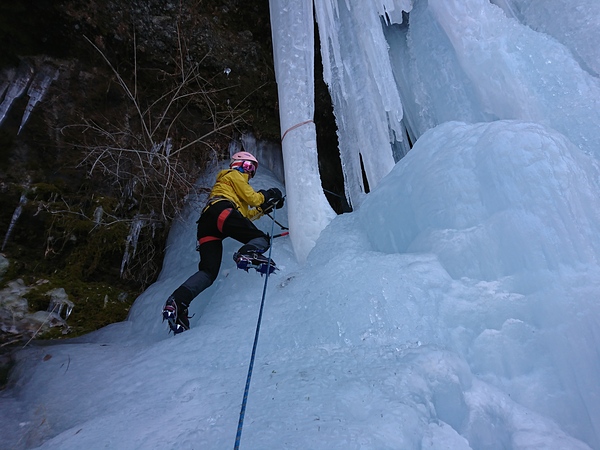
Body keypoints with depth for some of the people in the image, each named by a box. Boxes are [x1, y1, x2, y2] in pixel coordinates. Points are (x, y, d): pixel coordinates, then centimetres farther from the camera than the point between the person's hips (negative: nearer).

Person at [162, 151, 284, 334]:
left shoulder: (223, 182, 46)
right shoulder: (234, 175, 20)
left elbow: (245, 214, 41)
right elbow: (252, 198, 7)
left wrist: (265, 208, 40)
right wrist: (266, 195, 26)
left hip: (205, 223, 8)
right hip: (222, 211, -8)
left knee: (208, 272, -4)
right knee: (261, 239, -11)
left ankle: (176, 302, -21)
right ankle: (248, 253, -46)